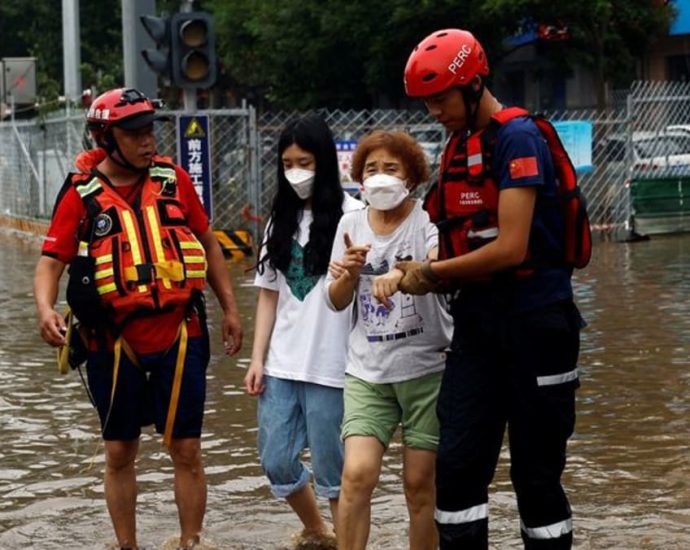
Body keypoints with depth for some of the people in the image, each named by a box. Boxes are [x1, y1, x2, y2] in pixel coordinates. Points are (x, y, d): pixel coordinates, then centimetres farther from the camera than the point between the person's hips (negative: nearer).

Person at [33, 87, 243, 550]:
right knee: (120, 452, 12)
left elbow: (208, 244, 12)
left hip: (179, 338, 1)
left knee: (186, 450, 4)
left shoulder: (174, 180, 2)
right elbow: (51, 262, -6)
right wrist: (45, 309, -25)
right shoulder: (82, 194, -4)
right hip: (114, 345, 0)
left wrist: (230, 308, 10)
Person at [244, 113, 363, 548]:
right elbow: (268, 295, 13)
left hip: (330, 364, -6)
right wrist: (257, 358, 7)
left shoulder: (350, 215, -5)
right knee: (277, 462, 10)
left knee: (332, 465, 1)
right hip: (281, 364, 6)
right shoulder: (282, 219, 13)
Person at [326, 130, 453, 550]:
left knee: (420, 484, 2)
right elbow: (337, 302, 11)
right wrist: (349, 274, -10)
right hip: (367, 370, 3)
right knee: (357, 475, -11)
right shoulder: (351, 224, 8)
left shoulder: (427, 220, -5)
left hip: (426, 369, -3)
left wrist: (401, 273, -46)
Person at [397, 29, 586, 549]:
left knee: (536, 472, 1)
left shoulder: (518, 139, -13)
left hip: (534, 323, -7)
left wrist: (433, 272, -9)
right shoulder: (457, 149, 12)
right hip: (478, 320, 7)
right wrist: (424, 276, -3)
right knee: (457, 466, 2)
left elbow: (511, 248, -21)